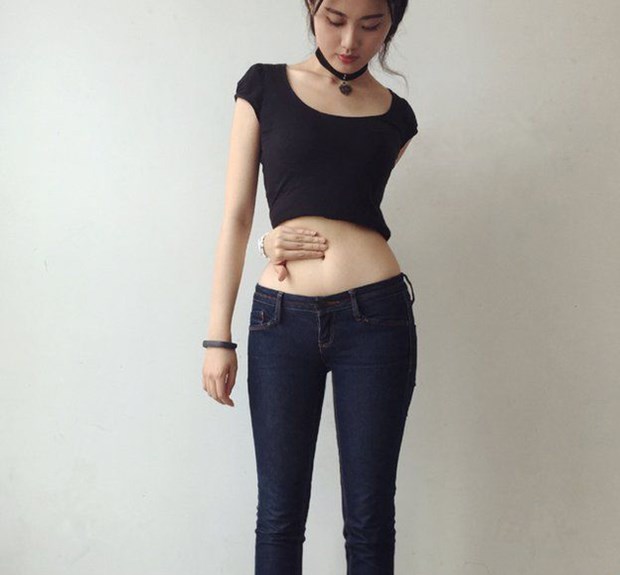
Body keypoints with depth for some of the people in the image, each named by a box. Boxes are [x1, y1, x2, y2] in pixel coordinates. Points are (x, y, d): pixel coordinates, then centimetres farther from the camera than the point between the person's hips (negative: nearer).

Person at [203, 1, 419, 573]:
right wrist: (218, 337, 0)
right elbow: (237, 216, 3)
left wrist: (289, 238, -7)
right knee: (279, 515, 7)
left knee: (369, 517, 7)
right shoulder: (264, 86, 6)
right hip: (281, 320, 0)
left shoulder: (396, 114, 10)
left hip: (376, 316, 1)